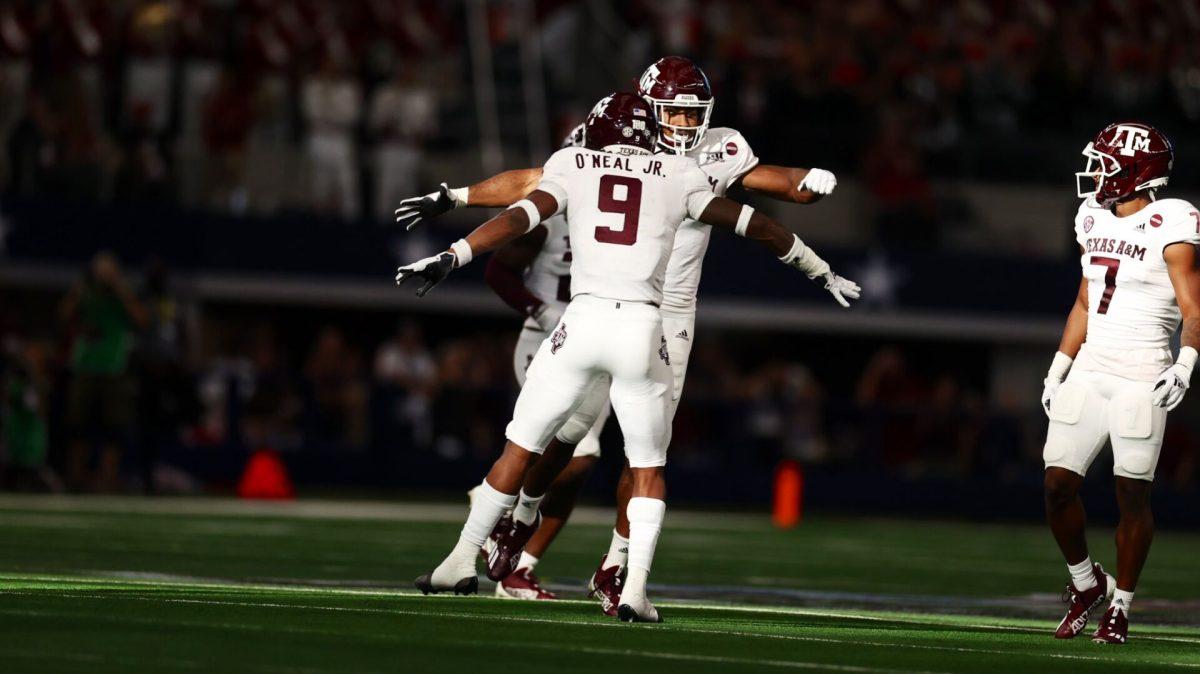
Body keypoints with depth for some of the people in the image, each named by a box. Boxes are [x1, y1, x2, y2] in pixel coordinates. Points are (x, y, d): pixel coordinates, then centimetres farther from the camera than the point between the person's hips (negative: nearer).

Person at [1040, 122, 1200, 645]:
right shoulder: (1095, 220, 11)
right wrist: (1059, 368, 17)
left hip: (1140, 379, -6)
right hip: (1089, 371, 6)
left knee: (1132, 495, 0)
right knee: (1058, 483, 0)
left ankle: (1121, 606, 12)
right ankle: (1086, 582, 20)